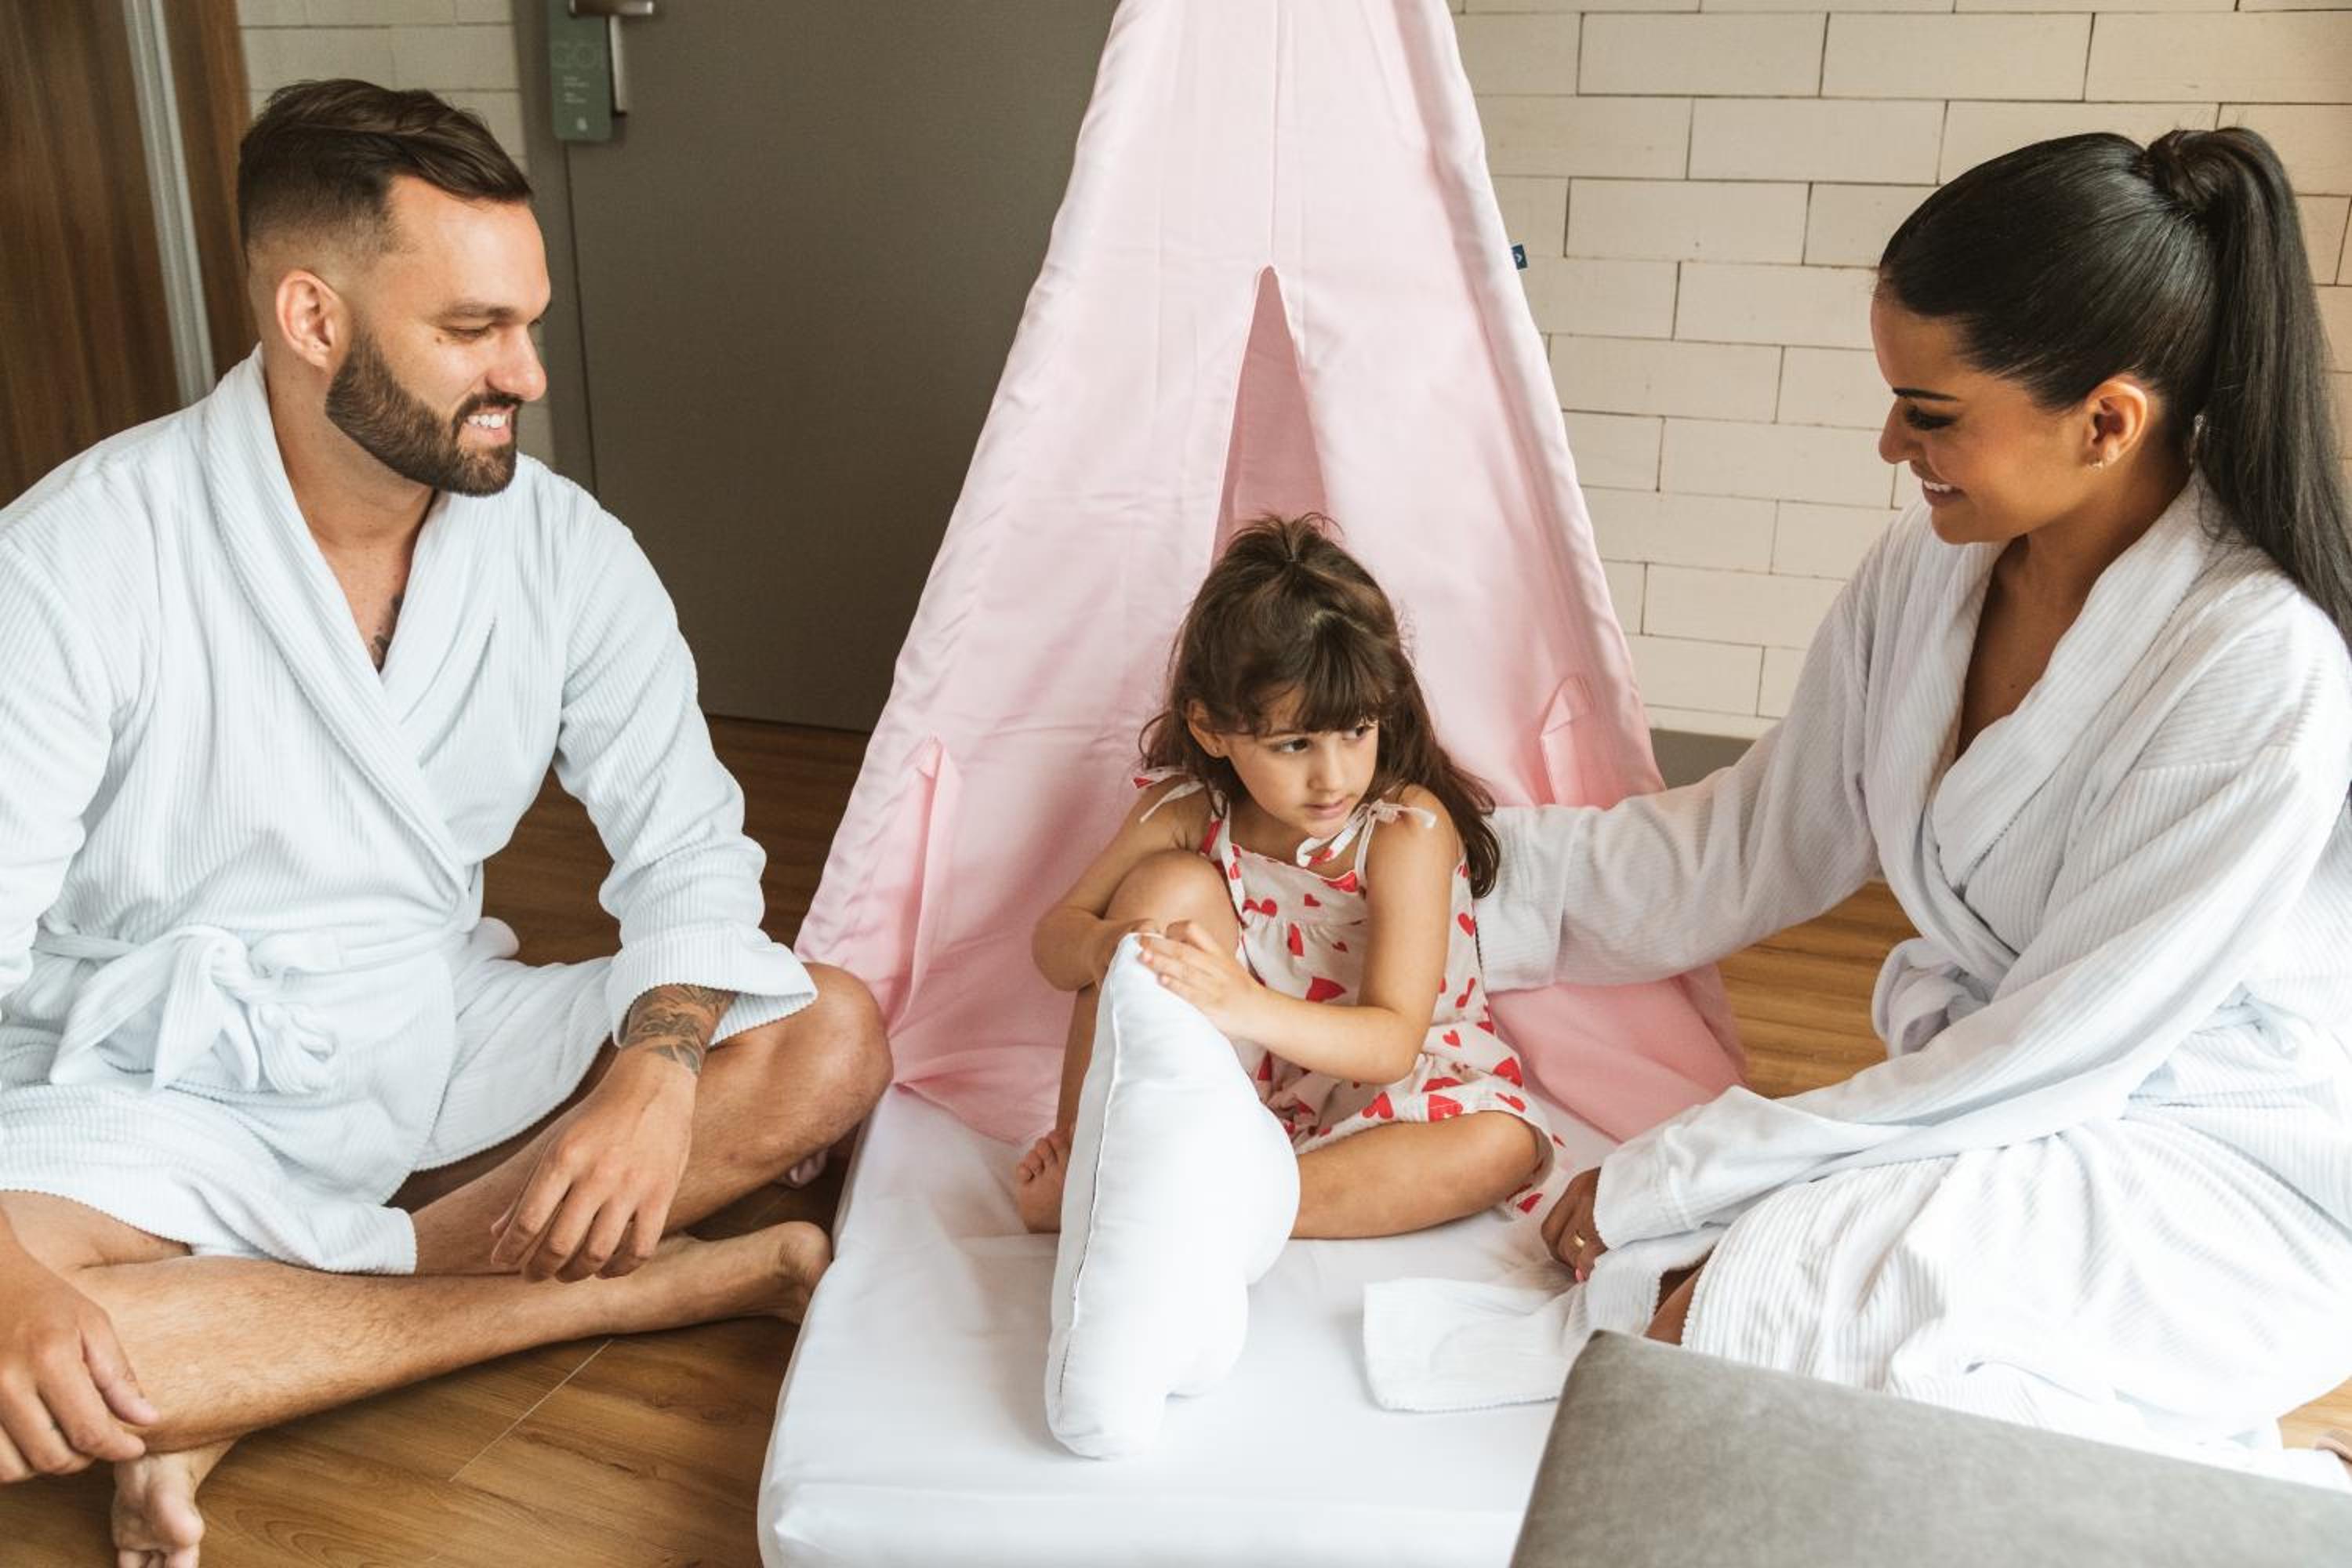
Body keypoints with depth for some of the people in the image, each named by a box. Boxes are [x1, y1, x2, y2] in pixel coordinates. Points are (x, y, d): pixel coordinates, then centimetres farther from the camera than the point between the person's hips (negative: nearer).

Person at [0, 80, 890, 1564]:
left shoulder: (567, 549, -5)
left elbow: (687, 844, -4)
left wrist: (656, 1073, -25)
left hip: (441, 1037, 4)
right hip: (160, 1088, -3)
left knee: (831, 1038, -16)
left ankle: (241, 1374, -18)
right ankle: (666, 1282, -21)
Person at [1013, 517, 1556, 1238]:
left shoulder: (1408, 829, -21)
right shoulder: (1188, 809, -9)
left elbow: (1392, 1044, -28)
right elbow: (1053, 935, -7)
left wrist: (1243, 1005, -48)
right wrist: (1106, 946, -34)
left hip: (1378, 1089, -1)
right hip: (1230, 1082, 2)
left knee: (1501, 1147, -32)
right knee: (1171, 886, -21)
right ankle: (1083, 1153, -16)